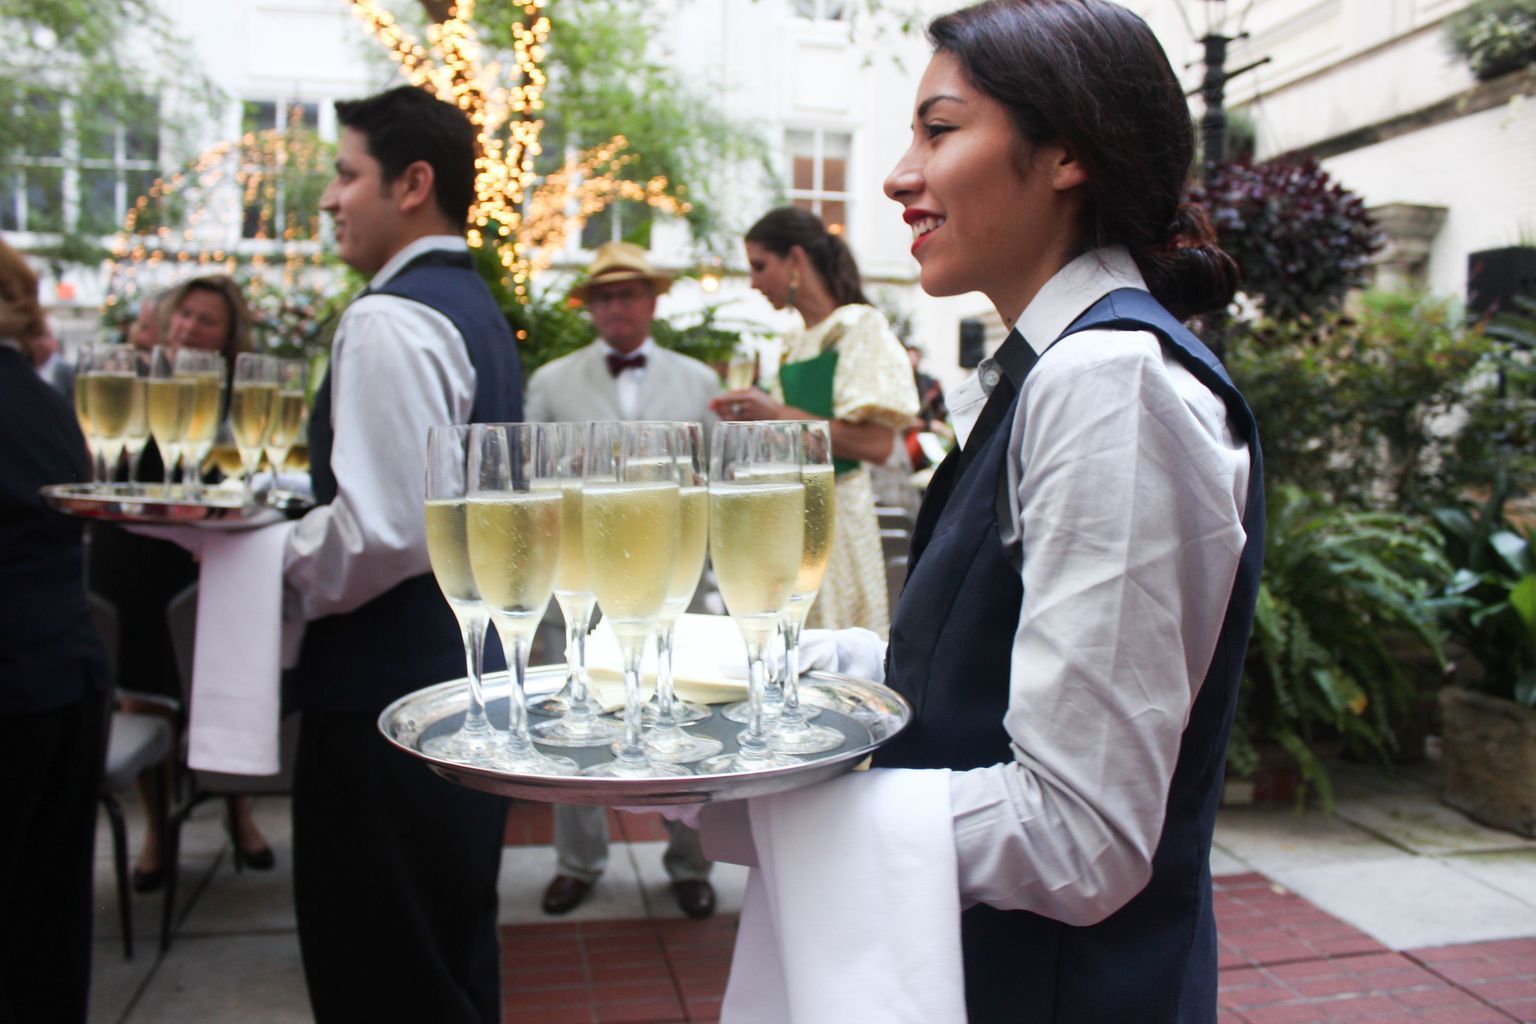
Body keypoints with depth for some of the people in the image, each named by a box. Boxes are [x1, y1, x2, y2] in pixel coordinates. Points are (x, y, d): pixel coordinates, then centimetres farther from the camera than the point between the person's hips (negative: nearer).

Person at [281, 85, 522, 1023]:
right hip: (467, 672, 10)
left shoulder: (391, 321, -17)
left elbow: (384, 530, -26)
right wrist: (292, 523, 17)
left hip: (387, 698, -10)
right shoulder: (475, 307, 14)